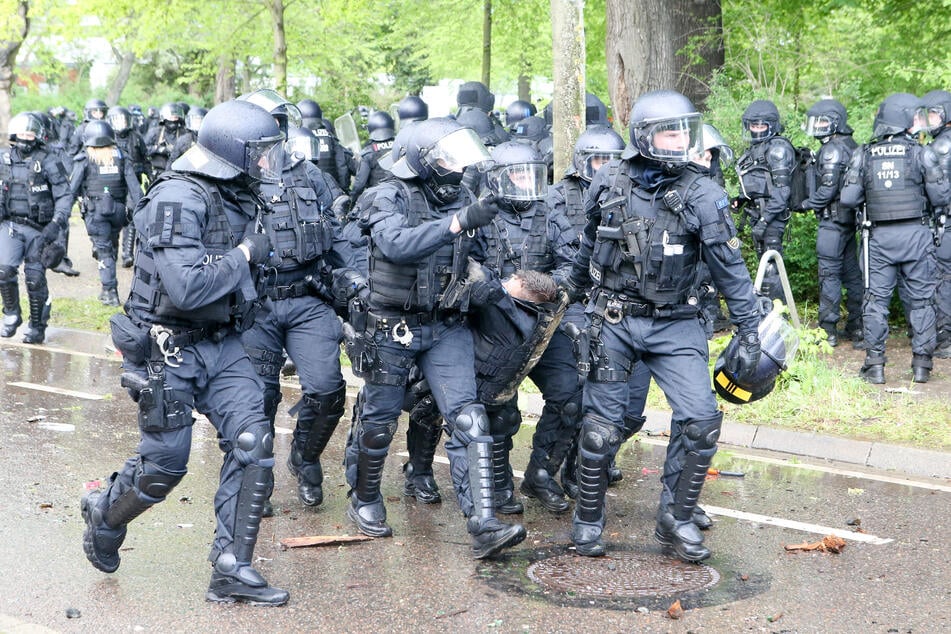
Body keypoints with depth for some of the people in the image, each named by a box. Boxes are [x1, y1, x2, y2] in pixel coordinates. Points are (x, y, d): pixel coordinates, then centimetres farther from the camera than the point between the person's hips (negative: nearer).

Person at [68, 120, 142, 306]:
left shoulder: (84, 159, -3)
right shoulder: (121, 157, 5)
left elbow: (73, 188, -3)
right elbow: (134, 186, -1)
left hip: (95, 210, -3)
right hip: (118, 209, 3)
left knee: (103, 249, 0)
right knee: (113, 245, 18)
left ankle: (110, 291, -5)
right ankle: (109, 288, 25)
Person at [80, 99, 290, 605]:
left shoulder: (239, 197, 7)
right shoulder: (178, 199, -21)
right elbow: (186, 286, -31)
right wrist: (244, 255, -19)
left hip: (221, 343, 8)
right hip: (169, 349, -7)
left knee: (252, 444, -4)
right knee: (164, 462, 2)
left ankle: (232, 570, 3)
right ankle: (103, 518, 34)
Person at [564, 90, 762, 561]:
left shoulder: (702, 196, -9)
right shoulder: (608, 183, -3)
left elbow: (730, 268, -6)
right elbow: (589, 245, 13)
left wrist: (749, 332, -7)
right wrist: (570, 293, 24)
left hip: (675, 325, 0)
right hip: (613, 322, 1)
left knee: (701, 419, -11)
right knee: (602, 425, 4)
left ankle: (676, 519, 7)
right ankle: (588, 520, 22)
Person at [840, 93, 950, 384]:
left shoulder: (864, 155, -1)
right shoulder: (922, 154, -6)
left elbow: (848, 199, -4)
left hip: (879, 236, 1)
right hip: (916, 234, -1)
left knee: (876, 298, 8)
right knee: (920, 299, 8)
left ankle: (875, 363, 7)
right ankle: (921, 363, 10)